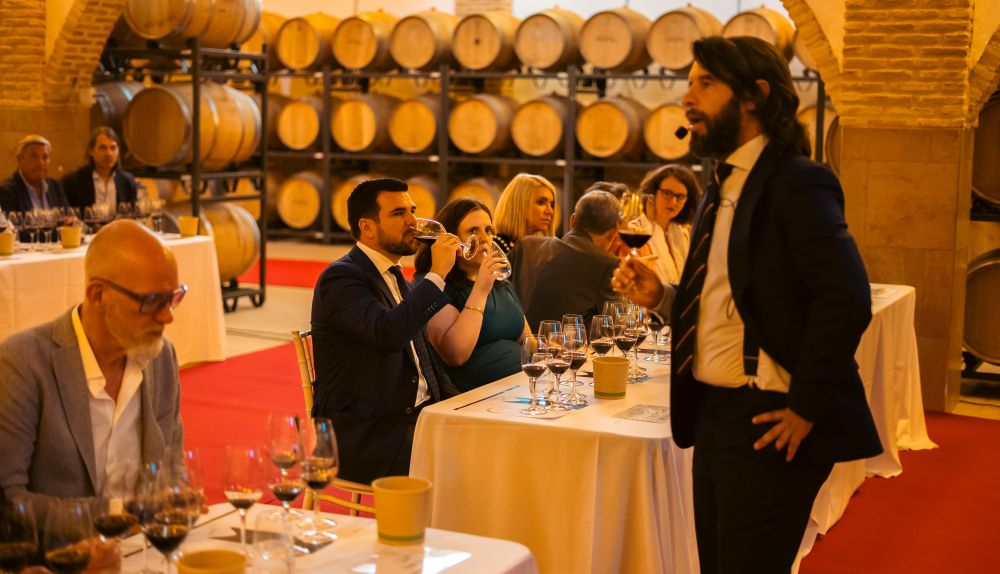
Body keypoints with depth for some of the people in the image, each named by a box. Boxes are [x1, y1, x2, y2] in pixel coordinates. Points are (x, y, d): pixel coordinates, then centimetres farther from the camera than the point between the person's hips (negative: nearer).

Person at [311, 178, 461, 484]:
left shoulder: (398, 280, 17)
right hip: (364, 438, -8)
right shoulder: (340, 277, -10)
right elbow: (389, 332, -29)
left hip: (417, 417, 8)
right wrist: (436, 275, -21)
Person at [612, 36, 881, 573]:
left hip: (768, 425, -9)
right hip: (713, 418, 9)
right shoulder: (723, 192, 15)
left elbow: (846, 300, -24)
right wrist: (660, 297, 2)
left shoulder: (797, 184, -14)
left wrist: (806, 408, -21)